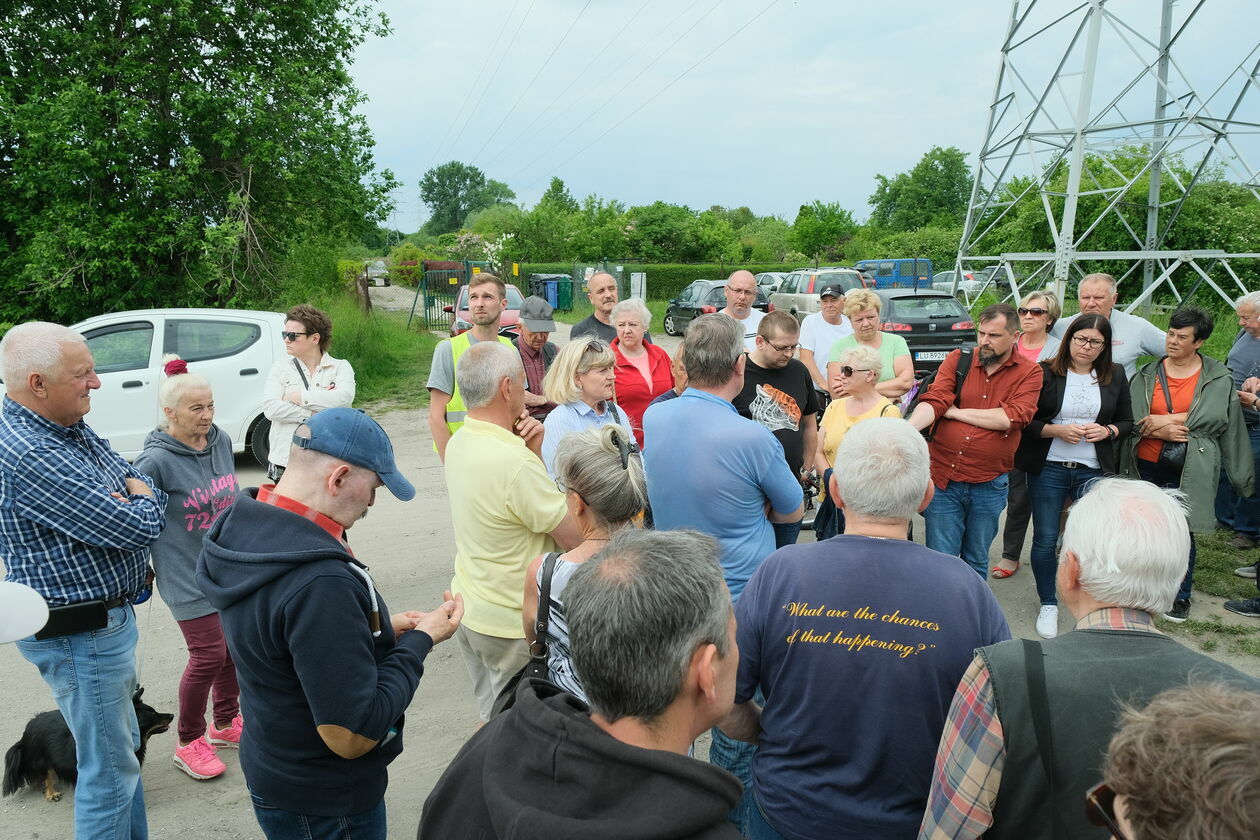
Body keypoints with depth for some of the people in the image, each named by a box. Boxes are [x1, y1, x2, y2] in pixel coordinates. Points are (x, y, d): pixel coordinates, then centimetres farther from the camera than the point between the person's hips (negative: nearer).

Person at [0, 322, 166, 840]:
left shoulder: (72, 428, 3)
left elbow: (138, 478, 12)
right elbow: (140, 527, -27)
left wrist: (134, 491, -11)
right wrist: (143, 503, -4)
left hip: (105, 618, 10)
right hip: (78, 634, -10)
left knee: (122, 745, 24)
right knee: (110, 769, 4)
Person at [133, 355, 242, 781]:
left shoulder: (222, 441, 0)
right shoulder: (157, 460, -19)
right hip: (188, 575, -6)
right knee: (209, 654, -2)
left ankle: (225, 723, 35)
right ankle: (189, 743, 19)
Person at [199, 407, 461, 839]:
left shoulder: (242, 526, -6)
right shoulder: (320, 582, -35)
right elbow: (352, 735, -29)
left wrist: (379, 627, 0)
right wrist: (420, 640, -18)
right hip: (324, 804, -8)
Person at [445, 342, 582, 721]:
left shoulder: (459, 443, -1)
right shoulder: (515, 462, -29)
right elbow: (576, 537, -20)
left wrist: (534, 449, -6)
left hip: (469, 607, 8)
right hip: (512, 624, -8)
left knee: (492, 717, 23)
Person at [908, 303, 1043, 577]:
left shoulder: (1029, 373, 0)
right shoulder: (957, 360, 2)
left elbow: (1011, 418, -16)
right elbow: (933, 400, -11)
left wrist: (955, 412, -10)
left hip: (988, 485, 0)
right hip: (943, 477, 0)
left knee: (976, 562, 16)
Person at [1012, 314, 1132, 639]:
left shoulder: (1115, 376, 7)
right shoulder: (1046, 372, -3)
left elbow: (1127, 421, 12)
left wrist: (1107, 431, -9)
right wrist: (1056, 430, -18)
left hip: (1093, 471, 2)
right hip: (1049, 468, -2)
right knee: (1045, 540, 4)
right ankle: (1048, 605, 21)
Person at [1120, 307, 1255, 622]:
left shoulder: (1219, 378, 2)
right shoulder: (1147, 374, 4)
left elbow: (1217, 418, -9)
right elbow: (1132, 419, -4)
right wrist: (1162, 432, -17)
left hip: (1189, 471, -1)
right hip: (1147, 466, 2)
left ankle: (1181, 597, 22)